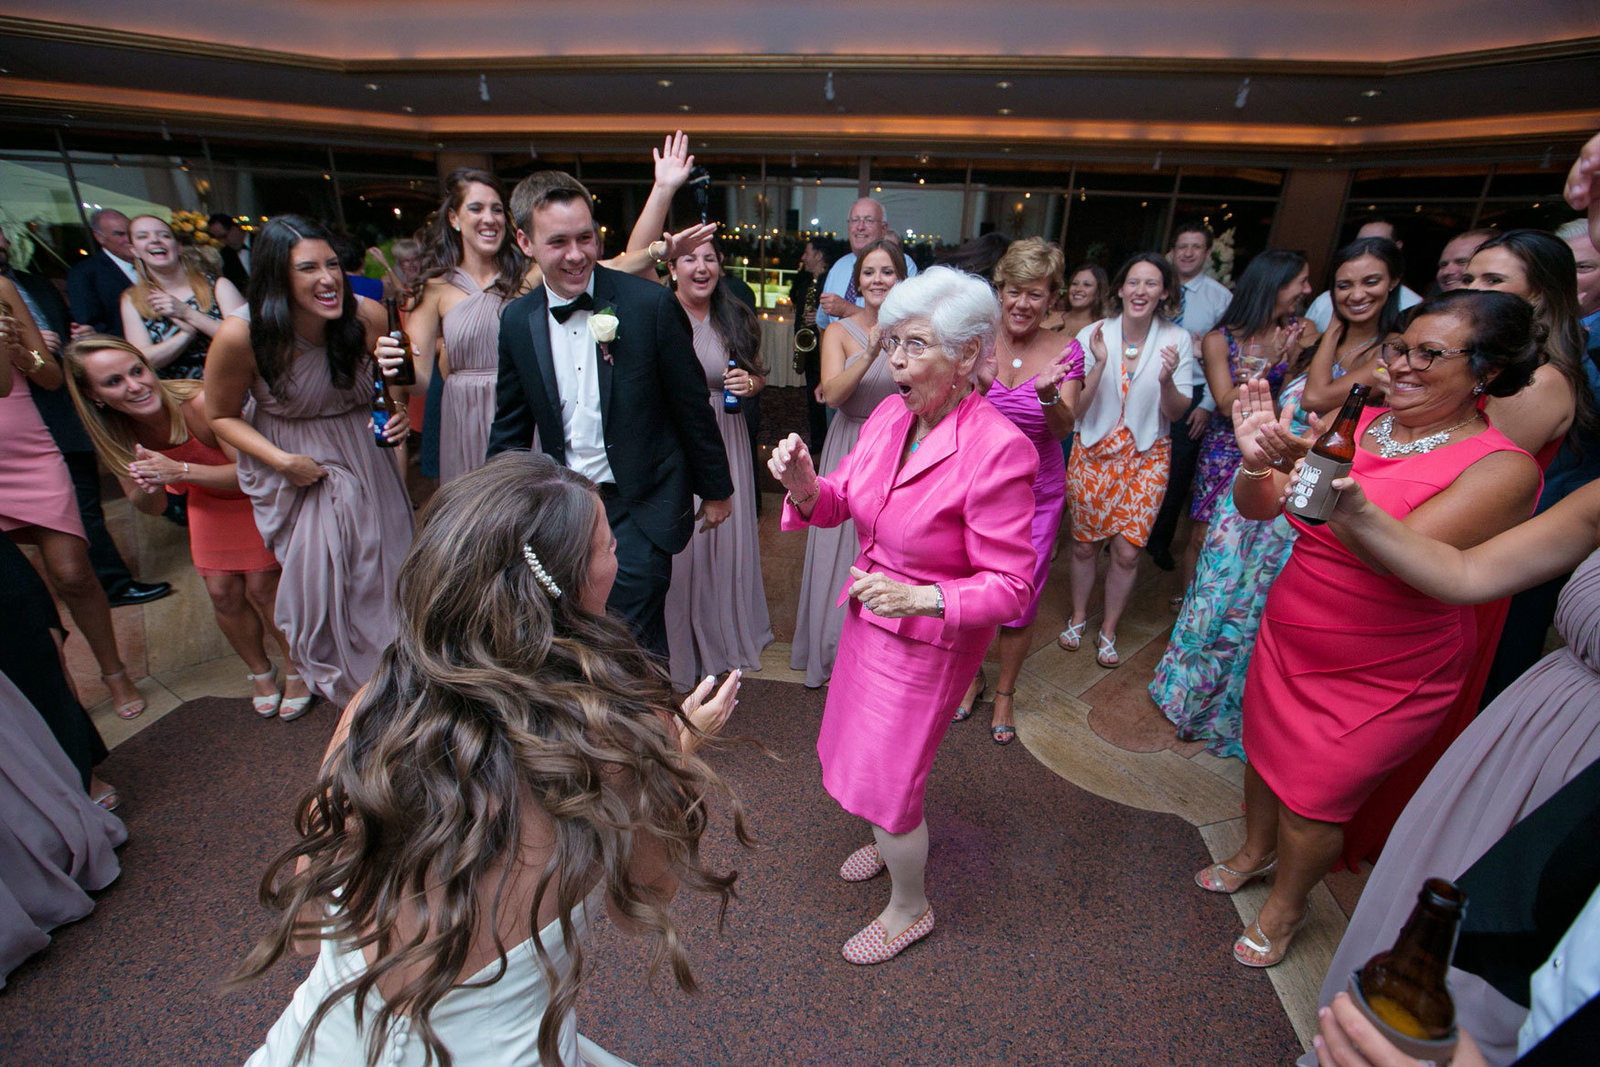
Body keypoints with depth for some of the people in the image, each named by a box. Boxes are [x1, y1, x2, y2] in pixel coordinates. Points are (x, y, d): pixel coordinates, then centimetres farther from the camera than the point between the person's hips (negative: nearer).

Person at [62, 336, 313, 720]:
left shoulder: (199, 403, -35)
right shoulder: (117, 432, -16)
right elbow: (151, 507, -7)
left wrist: (181, 470, -44)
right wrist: (145, 486, -30)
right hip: (209, 499, 5)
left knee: (261, 587, -7)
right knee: (223, 593, 2)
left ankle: (296, 669, 15)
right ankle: (260, 671, 26)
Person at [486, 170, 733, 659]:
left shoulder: (650, 303, -11)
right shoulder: (517, 321, 1)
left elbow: (691, 404, -5)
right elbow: (511, 426, 11)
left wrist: (715, 489, 2)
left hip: (640, 508, -4)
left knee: (633, 642, -5)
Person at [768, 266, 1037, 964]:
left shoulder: (998, 450, -26)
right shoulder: (891, 414, -7)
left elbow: (1010, 588, -21)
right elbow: (843, 501, 1)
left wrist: (922, 597, -34)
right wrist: (804, 485, -20)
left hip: (931, 639, -7)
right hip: (870, 614, 7)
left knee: (883, 777, 8)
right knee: (860, 745, 26)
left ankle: (910, 908, 40)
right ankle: (891, 840, 59)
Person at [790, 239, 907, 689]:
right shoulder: (839, 331, -4)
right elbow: (832, 394, -19)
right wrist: (871, 353, -31)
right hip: (851, 451, -1)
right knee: (844, 551, 8)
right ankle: (839, 650, 29)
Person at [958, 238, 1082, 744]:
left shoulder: (1065, 351, -6)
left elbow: (1064, 429, -14)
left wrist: (1049, 394, -35)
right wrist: (980, 385, -30)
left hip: (1036, 492, 0)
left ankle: (1005, 693, 31)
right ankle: (972, 677, 37)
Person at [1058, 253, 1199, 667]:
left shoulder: (1176, 339, -4)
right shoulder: (1091, 335, -8)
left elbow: (1176, 412, -3)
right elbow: (1076, 410, -11)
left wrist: (1167, 380, -23)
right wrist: (1100, 365, -24)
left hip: (1146, 456, 1)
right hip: (1094, 451, 0)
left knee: (1127, 551, 2)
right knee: (1085, 544, 9)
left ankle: (1109, 629, 24)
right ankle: (1078, 616, 33)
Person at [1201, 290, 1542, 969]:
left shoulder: (1502, 469, -16)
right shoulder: (1357, 423, -3)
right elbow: (1258, 509, -3)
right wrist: (1258, 463, -24)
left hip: (1384, 673, -5)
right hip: (1289, 635, 5)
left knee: (1313, 795, 8)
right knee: (1266, 750, 21)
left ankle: (1285, 906, 37)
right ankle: (1255, 851, 50)